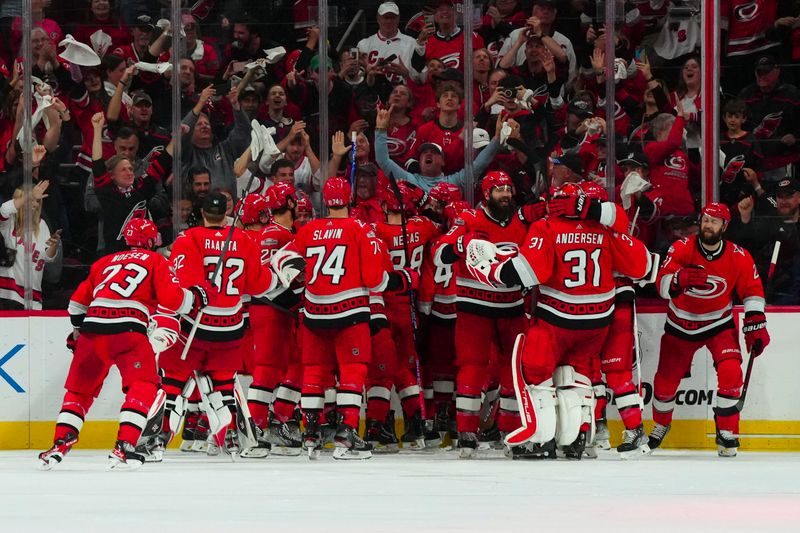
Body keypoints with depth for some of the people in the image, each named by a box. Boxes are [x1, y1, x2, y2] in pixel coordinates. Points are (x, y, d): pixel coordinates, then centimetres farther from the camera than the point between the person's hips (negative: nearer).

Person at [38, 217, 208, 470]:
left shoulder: (105, 262, 27)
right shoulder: (156, 261, 13)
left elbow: (78, 301, 30)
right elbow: (172, 299, -1)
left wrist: (78, 329, 46)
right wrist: (195, 297, 18)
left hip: (92, 328, 5)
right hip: (128, 330, -5)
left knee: (79, 389, 18)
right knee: (143, 386, 0)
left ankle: (59, 445, 9)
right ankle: (124, 447, -15)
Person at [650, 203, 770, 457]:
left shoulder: (739, 257, -13)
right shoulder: (682, 249, -18)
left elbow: (752, 290, -2)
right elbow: (662, 284, -26)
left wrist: (755, 325, -9)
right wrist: (680, 278, -48)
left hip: (719, 323, 0)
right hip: (681, 325, 0)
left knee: (730, 371, -22)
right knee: (666, 379, 7)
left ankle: (726, 433, -11)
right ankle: (661, 425, 37)